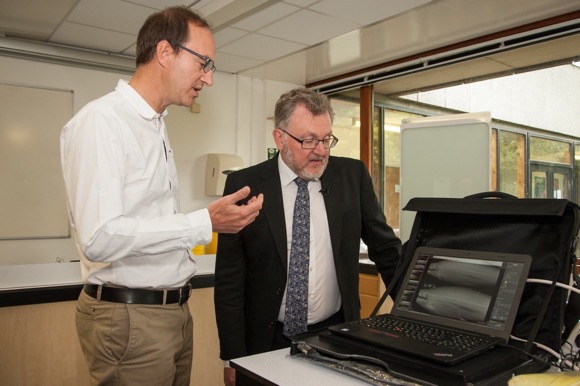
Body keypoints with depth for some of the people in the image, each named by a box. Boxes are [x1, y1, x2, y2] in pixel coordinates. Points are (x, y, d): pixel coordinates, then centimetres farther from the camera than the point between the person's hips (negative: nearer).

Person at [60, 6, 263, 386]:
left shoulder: (158, 127, 12)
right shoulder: (102, 120, -16)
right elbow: (100, 238, -24)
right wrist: (206, 223, -25)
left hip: (174, 310, 8)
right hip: (129, 316, -8)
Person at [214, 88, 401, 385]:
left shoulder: (352, 175, -4)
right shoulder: (245, 185, -9)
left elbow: (385, 247, 5)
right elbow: (229, 278, -7)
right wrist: (234, 358, -8)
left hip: (337, 334, 2)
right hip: (269, 340, -1)